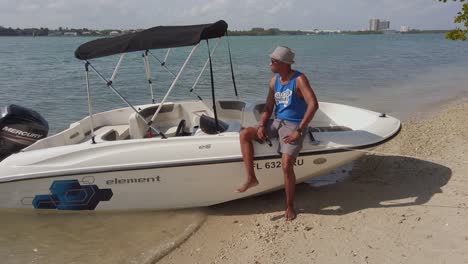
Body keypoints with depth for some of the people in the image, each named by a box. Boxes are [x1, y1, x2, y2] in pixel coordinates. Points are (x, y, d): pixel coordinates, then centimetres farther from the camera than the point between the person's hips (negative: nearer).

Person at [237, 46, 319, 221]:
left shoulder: (299, 79, -13)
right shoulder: (274, 81, 8)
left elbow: (313, 105, -23)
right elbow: (268, 107, 12)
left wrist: (299, 131, -25)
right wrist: (261, 125, -6)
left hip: (293, 126, -7)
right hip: (277, 122, 7)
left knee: (286, 165, -20)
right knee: (244, 134, -11)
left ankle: (290, 207, 1)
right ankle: (251, 178, -11)